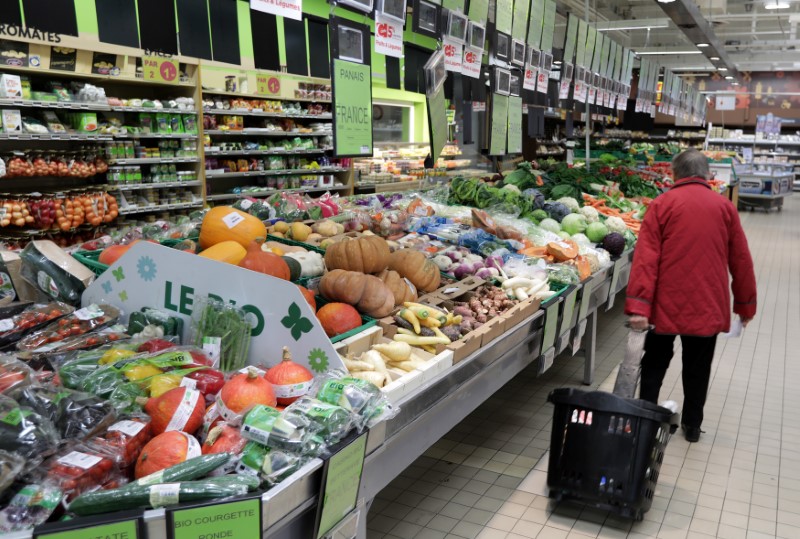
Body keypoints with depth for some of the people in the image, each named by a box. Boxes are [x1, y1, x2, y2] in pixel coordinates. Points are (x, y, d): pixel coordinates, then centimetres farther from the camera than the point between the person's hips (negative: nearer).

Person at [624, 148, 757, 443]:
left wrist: (637, 305, -16)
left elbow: (646, 258, -13)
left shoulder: (661, 205, -5)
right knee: (697, 367, 16)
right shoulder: (724, 207, 2)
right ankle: (692, 425, 27)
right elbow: (741, 261, 7)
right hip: (708, 306, 2)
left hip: (666, 304, -2)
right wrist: (745, 304, 17)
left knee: (655, 363, 14)